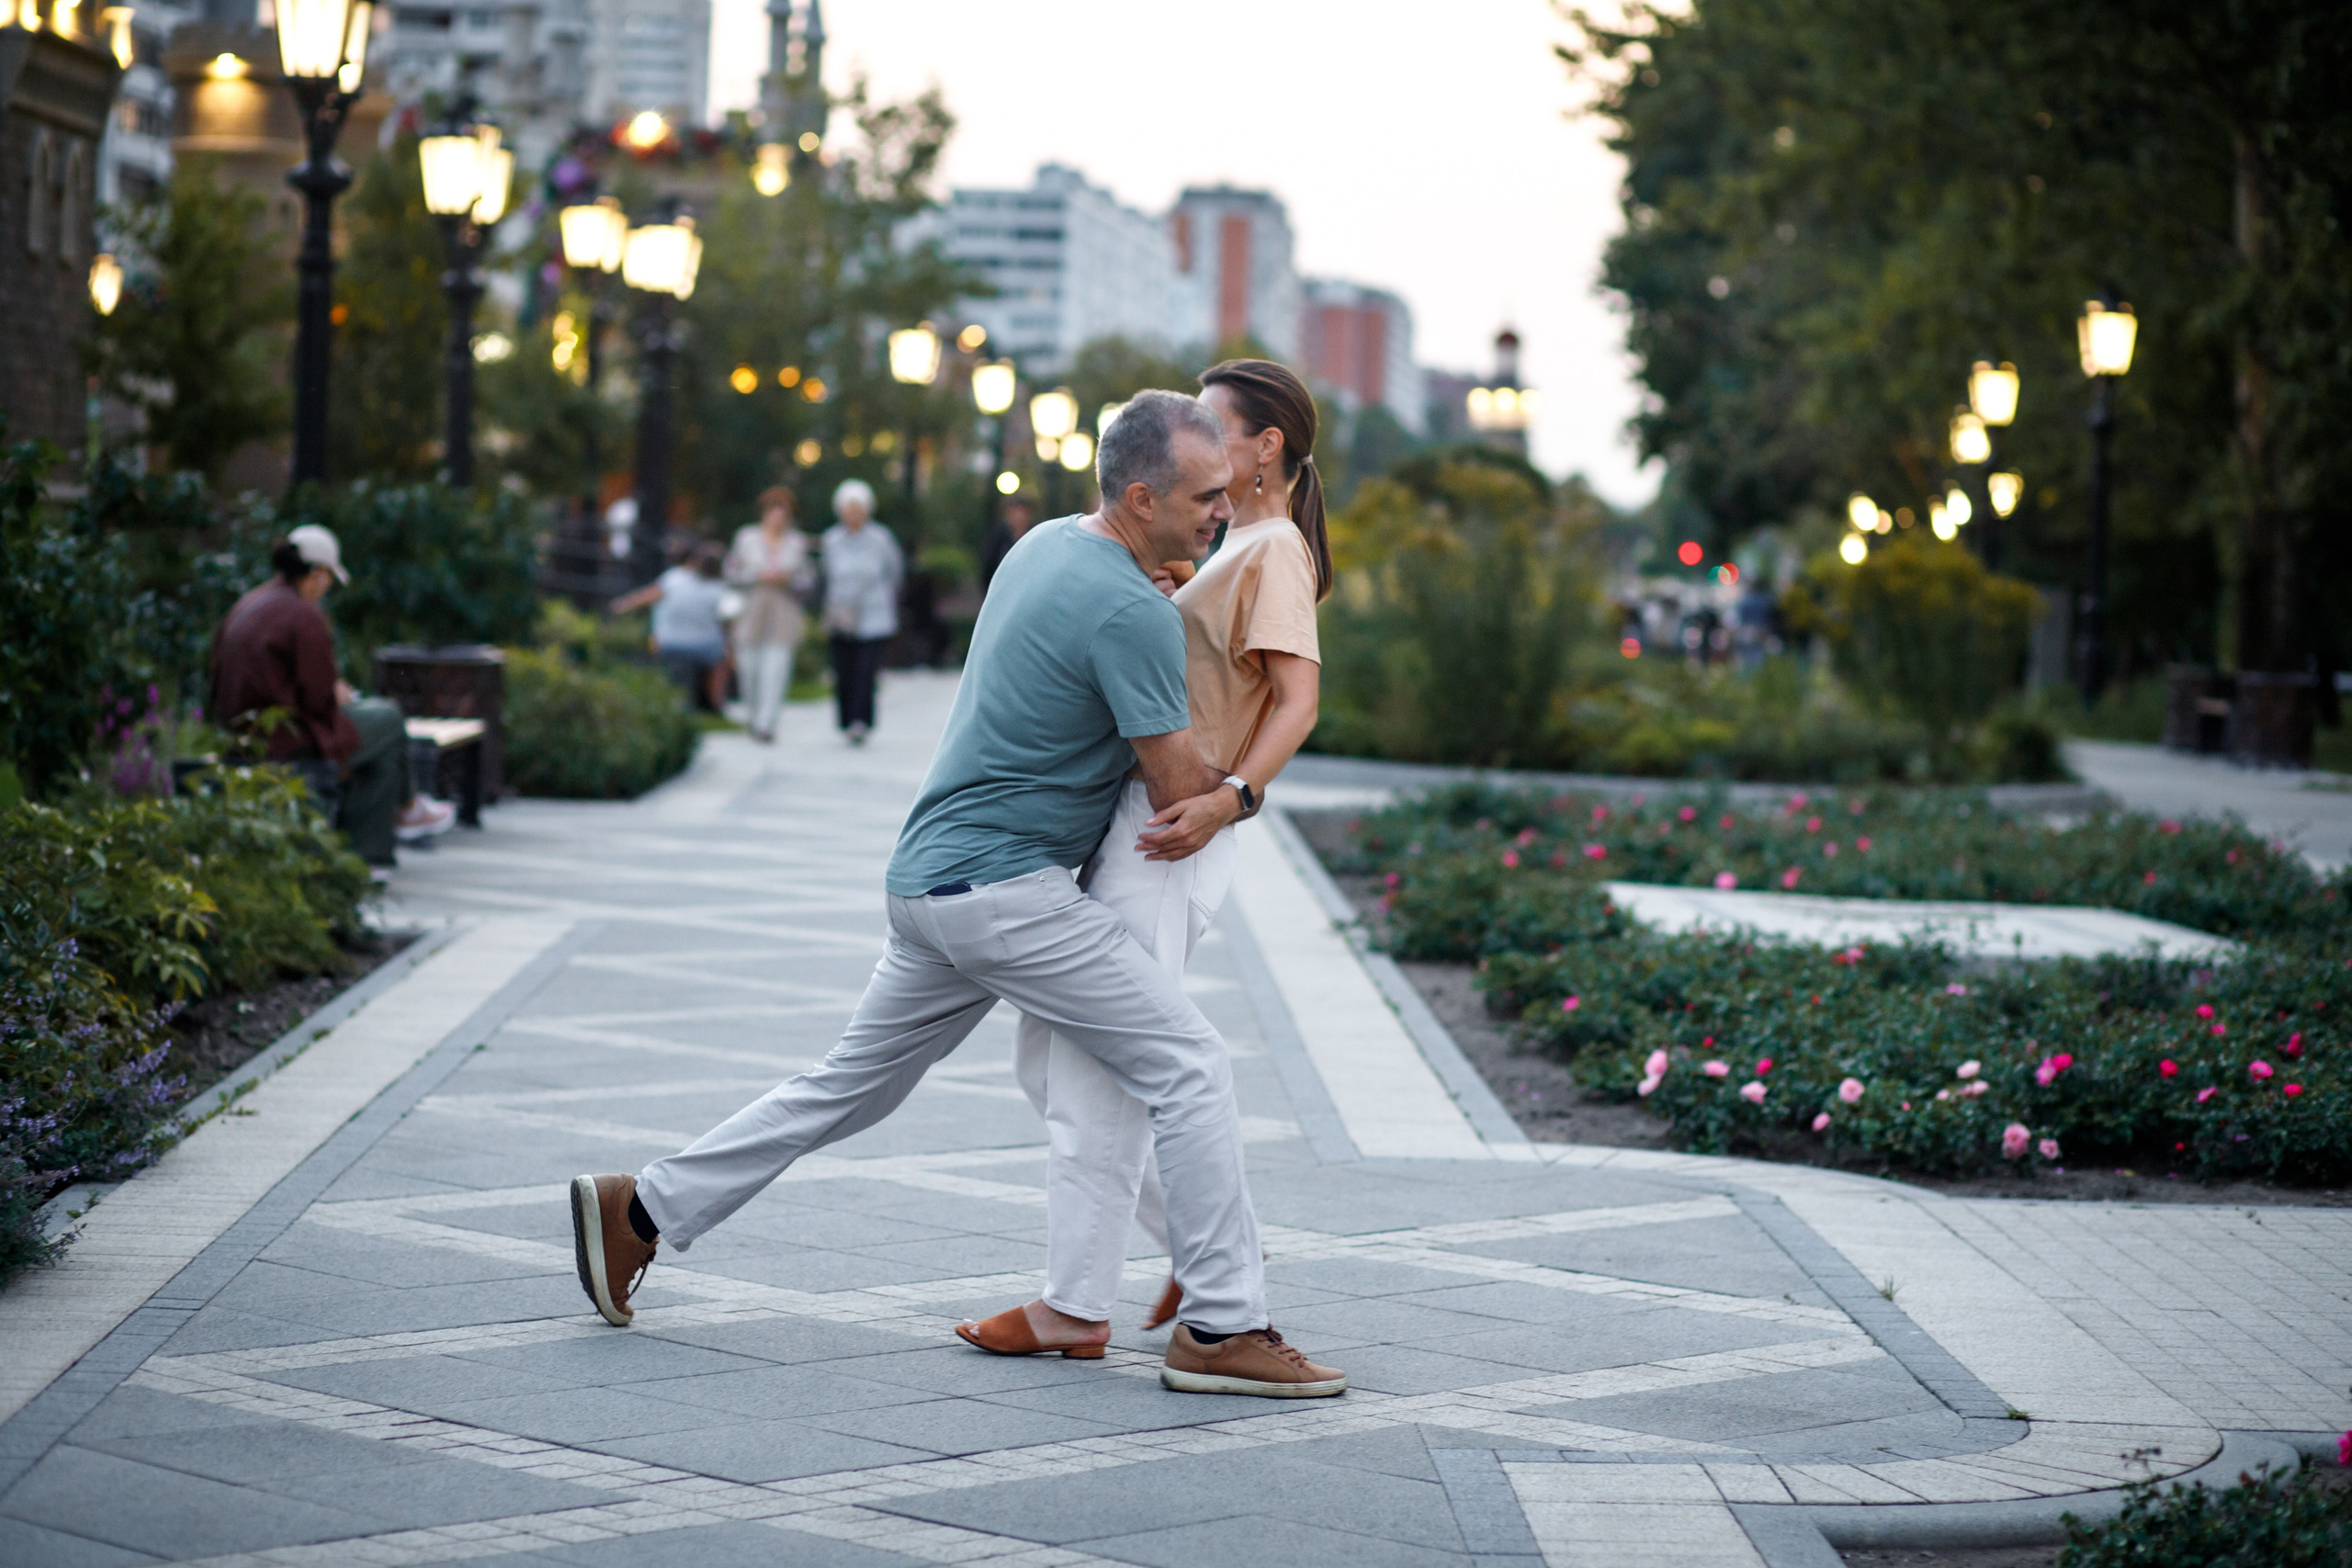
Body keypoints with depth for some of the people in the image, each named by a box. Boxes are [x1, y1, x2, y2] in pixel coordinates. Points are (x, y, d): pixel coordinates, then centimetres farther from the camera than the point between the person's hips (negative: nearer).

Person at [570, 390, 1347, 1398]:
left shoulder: (1046, 543, 10)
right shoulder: (1132, 615, -19)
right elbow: (1184, 795, -14)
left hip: (933, 879, 9)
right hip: (1008, 889, -9)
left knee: (852, 1086, 20)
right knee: (1189, 1069, -7)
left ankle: (642, 1211, 26)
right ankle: (1222, 1328, -6)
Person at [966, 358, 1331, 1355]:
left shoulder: (1275, 551, -8)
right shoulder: (1239, 548, 22)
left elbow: (1298, 699, -20)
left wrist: (1228, 797, -33)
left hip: (1167, 835, -10)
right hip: (1131, 827, 10)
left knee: (1095, 1072, -7)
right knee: (1047, 1057, 12)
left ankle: (1078, 1307, -2)